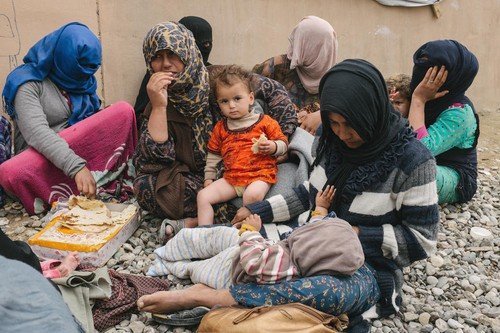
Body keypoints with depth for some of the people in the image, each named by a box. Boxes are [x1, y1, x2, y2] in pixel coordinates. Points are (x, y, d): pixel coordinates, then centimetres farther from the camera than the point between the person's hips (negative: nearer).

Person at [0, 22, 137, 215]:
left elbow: (95, 119, 11)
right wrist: (76, 167, -40)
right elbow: (37, 133, -27)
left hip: (81, 150, 5)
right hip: (43, 156, -4)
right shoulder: (28, 82, -12)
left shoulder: (83, 79, 9)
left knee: (124, 111, -15)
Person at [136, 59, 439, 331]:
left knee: (332, 291, -41)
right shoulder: (334, 140, 1)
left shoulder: (412, 160, -16)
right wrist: (260, 211, 6)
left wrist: (358, 233, -18)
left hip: (372, 265, -7)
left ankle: (206, 296, -41)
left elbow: (422, 239, -12)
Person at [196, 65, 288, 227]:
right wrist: (209, 177, 18)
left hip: (260, 175, -5)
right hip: (231, 177, 5)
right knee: (203, 196, -9)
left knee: (252, 195, -36)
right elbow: (214, 154, 23)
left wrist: (273, 147, -16)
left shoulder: (264, 122, 3)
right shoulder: (220, 127, 15)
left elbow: (283, 143, 6)